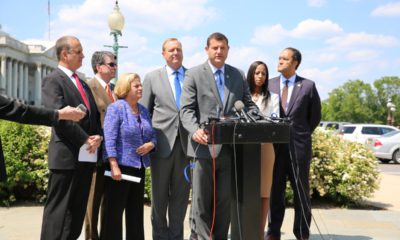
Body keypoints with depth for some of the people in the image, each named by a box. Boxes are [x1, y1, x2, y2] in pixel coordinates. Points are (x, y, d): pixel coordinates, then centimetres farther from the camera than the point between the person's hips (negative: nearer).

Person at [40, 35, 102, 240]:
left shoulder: (83, 84, 21)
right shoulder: (53, 80, -5)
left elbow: (94, 114, 19)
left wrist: (98, 136, 0)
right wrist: (85, 140, -13)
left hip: (86, 155, 8)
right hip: (67, 154, -8)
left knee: (78, 210, 10)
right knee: (59, 210, -5)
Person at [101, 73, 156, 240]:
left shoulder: (143, 110, 12)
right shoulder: (116, 108, -8)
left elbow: (152, 135, 17)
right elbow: (109, 139, -16)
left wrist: (151, 144, -7)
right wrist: (114, 166, -23)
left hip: (139, 167, 7)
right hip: (121, 166, -7)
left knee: (136, 211, 12)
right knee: (114, 211, 0)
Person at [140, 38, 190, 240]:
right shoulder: (152, 78, 6)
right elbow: (144, 112, 5)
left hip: (187, 144, 1)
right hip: (162, 143, -1)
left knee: (181, 195, 8)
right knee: (159, 195, 8)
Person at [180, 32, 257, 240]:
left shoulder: (238, 75, 14)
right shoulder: (194, 74, 3)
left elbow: (249, 105, 14)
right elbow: (186, 109, -5)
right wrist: (195, 130, -24)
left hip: (230, 147, 3)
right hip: (205, 146, -3)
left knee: (225, 200, 9)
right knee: (202, 201, 4)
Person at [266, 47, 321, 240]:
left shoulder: (308, 86, 1)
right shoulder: (269, 84, 7)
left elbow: (315, 115, 8)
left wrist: (302, 135, 7)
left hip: (298, 146, -2)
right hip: (274, 145, 2)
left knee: (301, 192, 5)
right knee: (274, 191, 8)